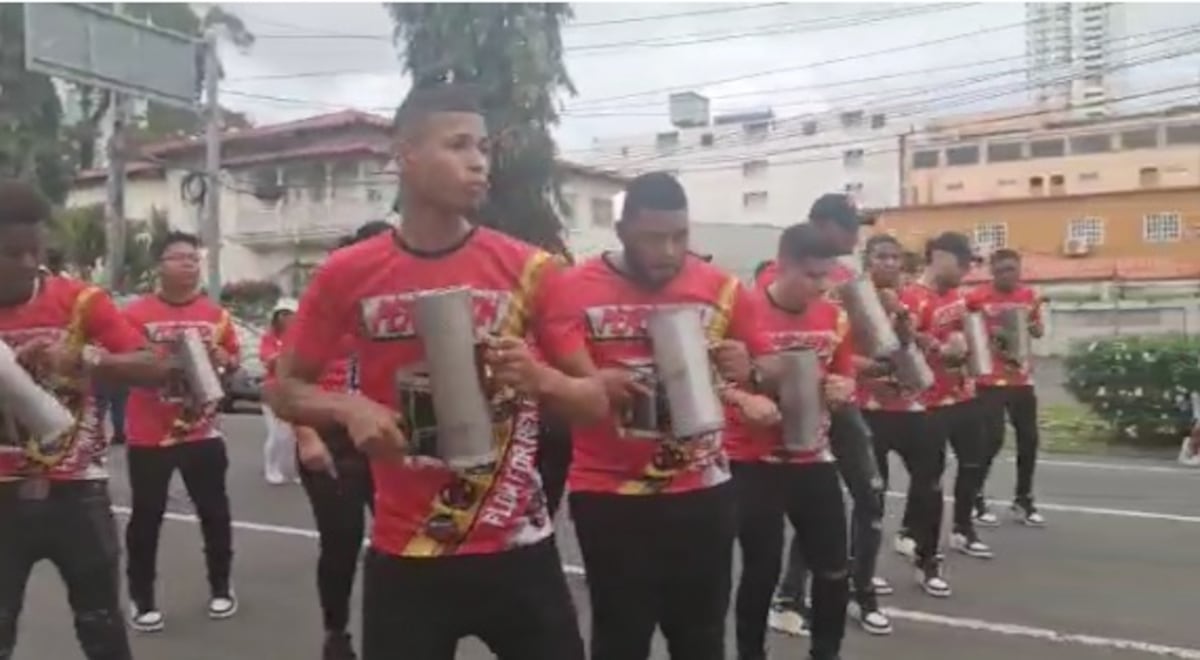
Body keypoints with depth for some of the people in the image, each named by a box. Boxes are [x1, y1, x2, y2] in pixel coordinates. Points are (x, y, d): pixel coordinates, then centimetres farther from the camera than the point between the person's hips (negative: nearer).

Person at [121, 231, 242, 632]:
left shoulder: (215, 314, 4)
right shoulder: (136, 313, -7)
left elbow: (234, 363, 11)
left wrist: (219, 355, -11)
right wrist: (157, 364, -23)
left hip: (202, 431, 3)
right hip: (148, 435, -3)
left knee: (214, 511, 10)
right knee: (146, 517, 5)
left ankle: (221, 587, 27)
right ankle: (142, 599, 18)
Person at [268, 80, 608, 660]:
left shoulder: (528, 269, -4)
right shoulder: (347, 275, -3)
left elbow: (595, 403, 2)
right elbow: (286, 389, 7)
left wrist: (539, 377, -19)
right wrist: (349, 407, -13)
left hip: (516, 549, 1)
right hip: (404, 557, 0)